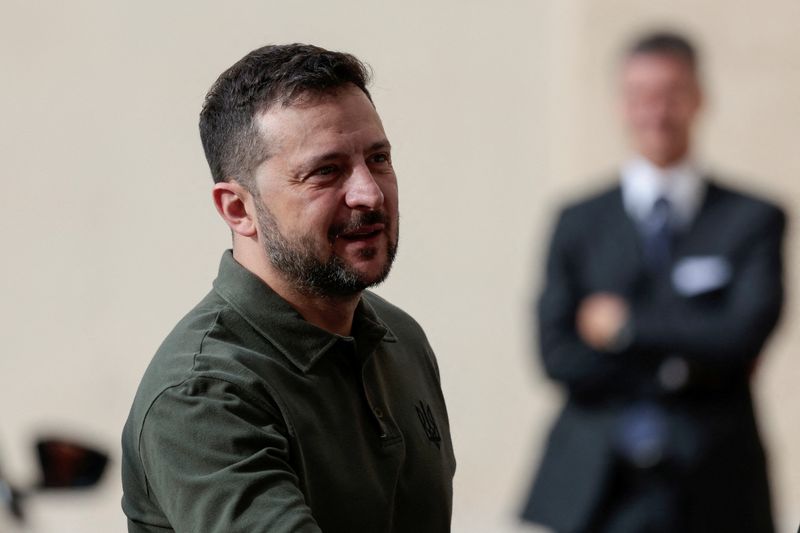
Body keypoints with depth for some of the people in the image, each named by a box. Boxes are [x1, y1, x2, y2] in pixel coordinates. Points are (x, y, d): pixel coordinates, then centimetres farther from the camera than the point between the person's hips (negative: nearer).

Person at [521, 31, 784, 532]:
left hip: (709, 492, -1)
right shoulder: (579, 224, 9)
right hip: (594, 491, 1)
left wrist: (628, 327, -6)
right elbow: (557, 355, -1)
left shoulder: (754, 220, 6)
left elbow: (745, 335, -9)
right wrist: (688, 364, -8)